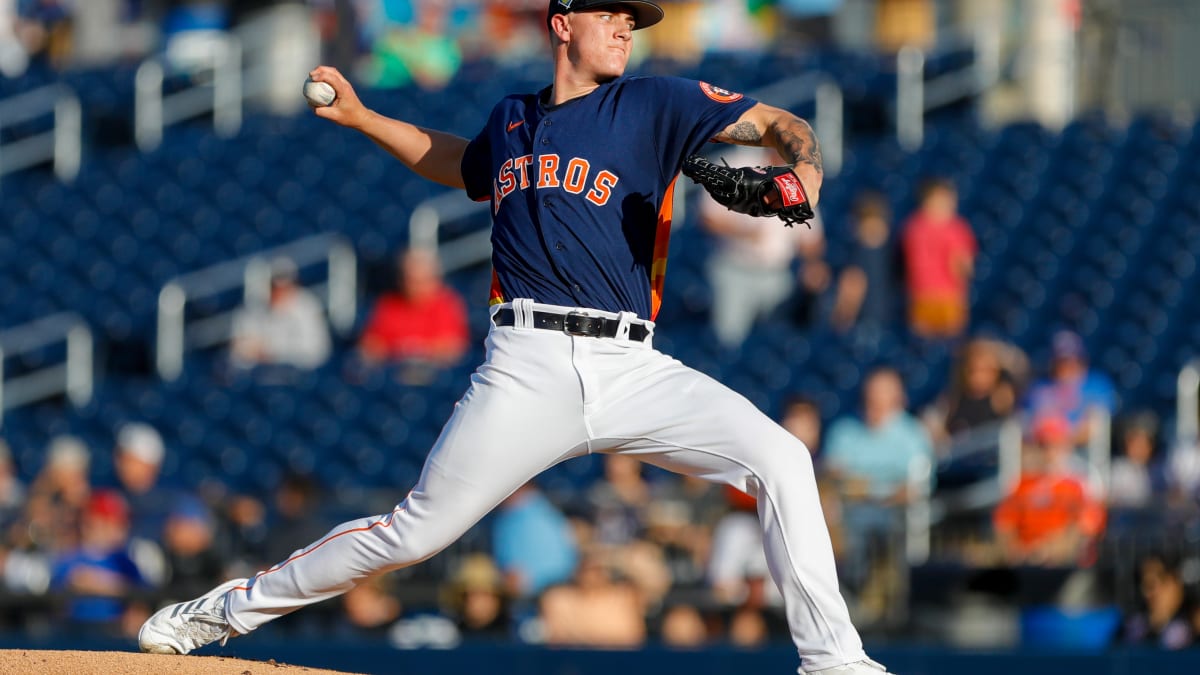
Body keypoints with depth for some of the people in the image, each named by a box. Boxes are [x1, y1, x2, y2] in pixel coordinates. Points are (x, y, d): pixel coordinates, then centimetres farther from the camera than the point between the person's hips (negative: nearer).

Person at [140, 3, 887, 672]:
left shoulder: (655, 105, 9)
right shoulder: (513, 120, 17)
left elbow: (781, 124, 2)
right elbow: (460, 165, 40)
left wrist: (803, 175, -20)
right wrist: (359, 116, 34)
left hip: (632, 368, 0)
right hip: (531, 366, 0)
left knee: (780, 460, -19)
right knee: (416, 531, -2)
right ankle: (233, 608, 15)